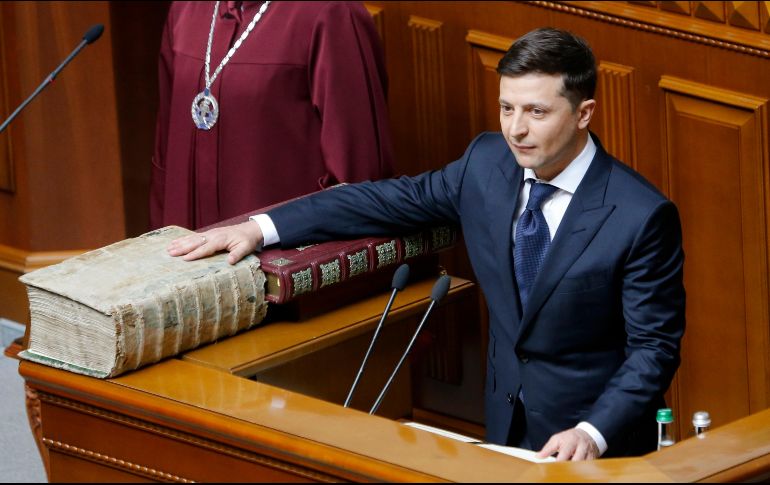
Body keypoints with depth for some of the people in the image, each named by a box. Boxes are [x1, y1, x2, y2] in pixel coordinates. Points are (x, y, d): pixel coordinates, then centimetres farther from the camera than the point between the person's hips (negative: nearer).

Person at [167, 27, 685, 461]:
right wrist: (263, 228, -1)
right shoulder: (487, 163, -4)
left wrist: (594, 433, -31)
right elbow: (395, 200, 5)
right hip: (505, 423, 5)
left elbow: (654, 346, -17)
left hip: (594, 444, -5)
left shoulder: (642, 217, -21)